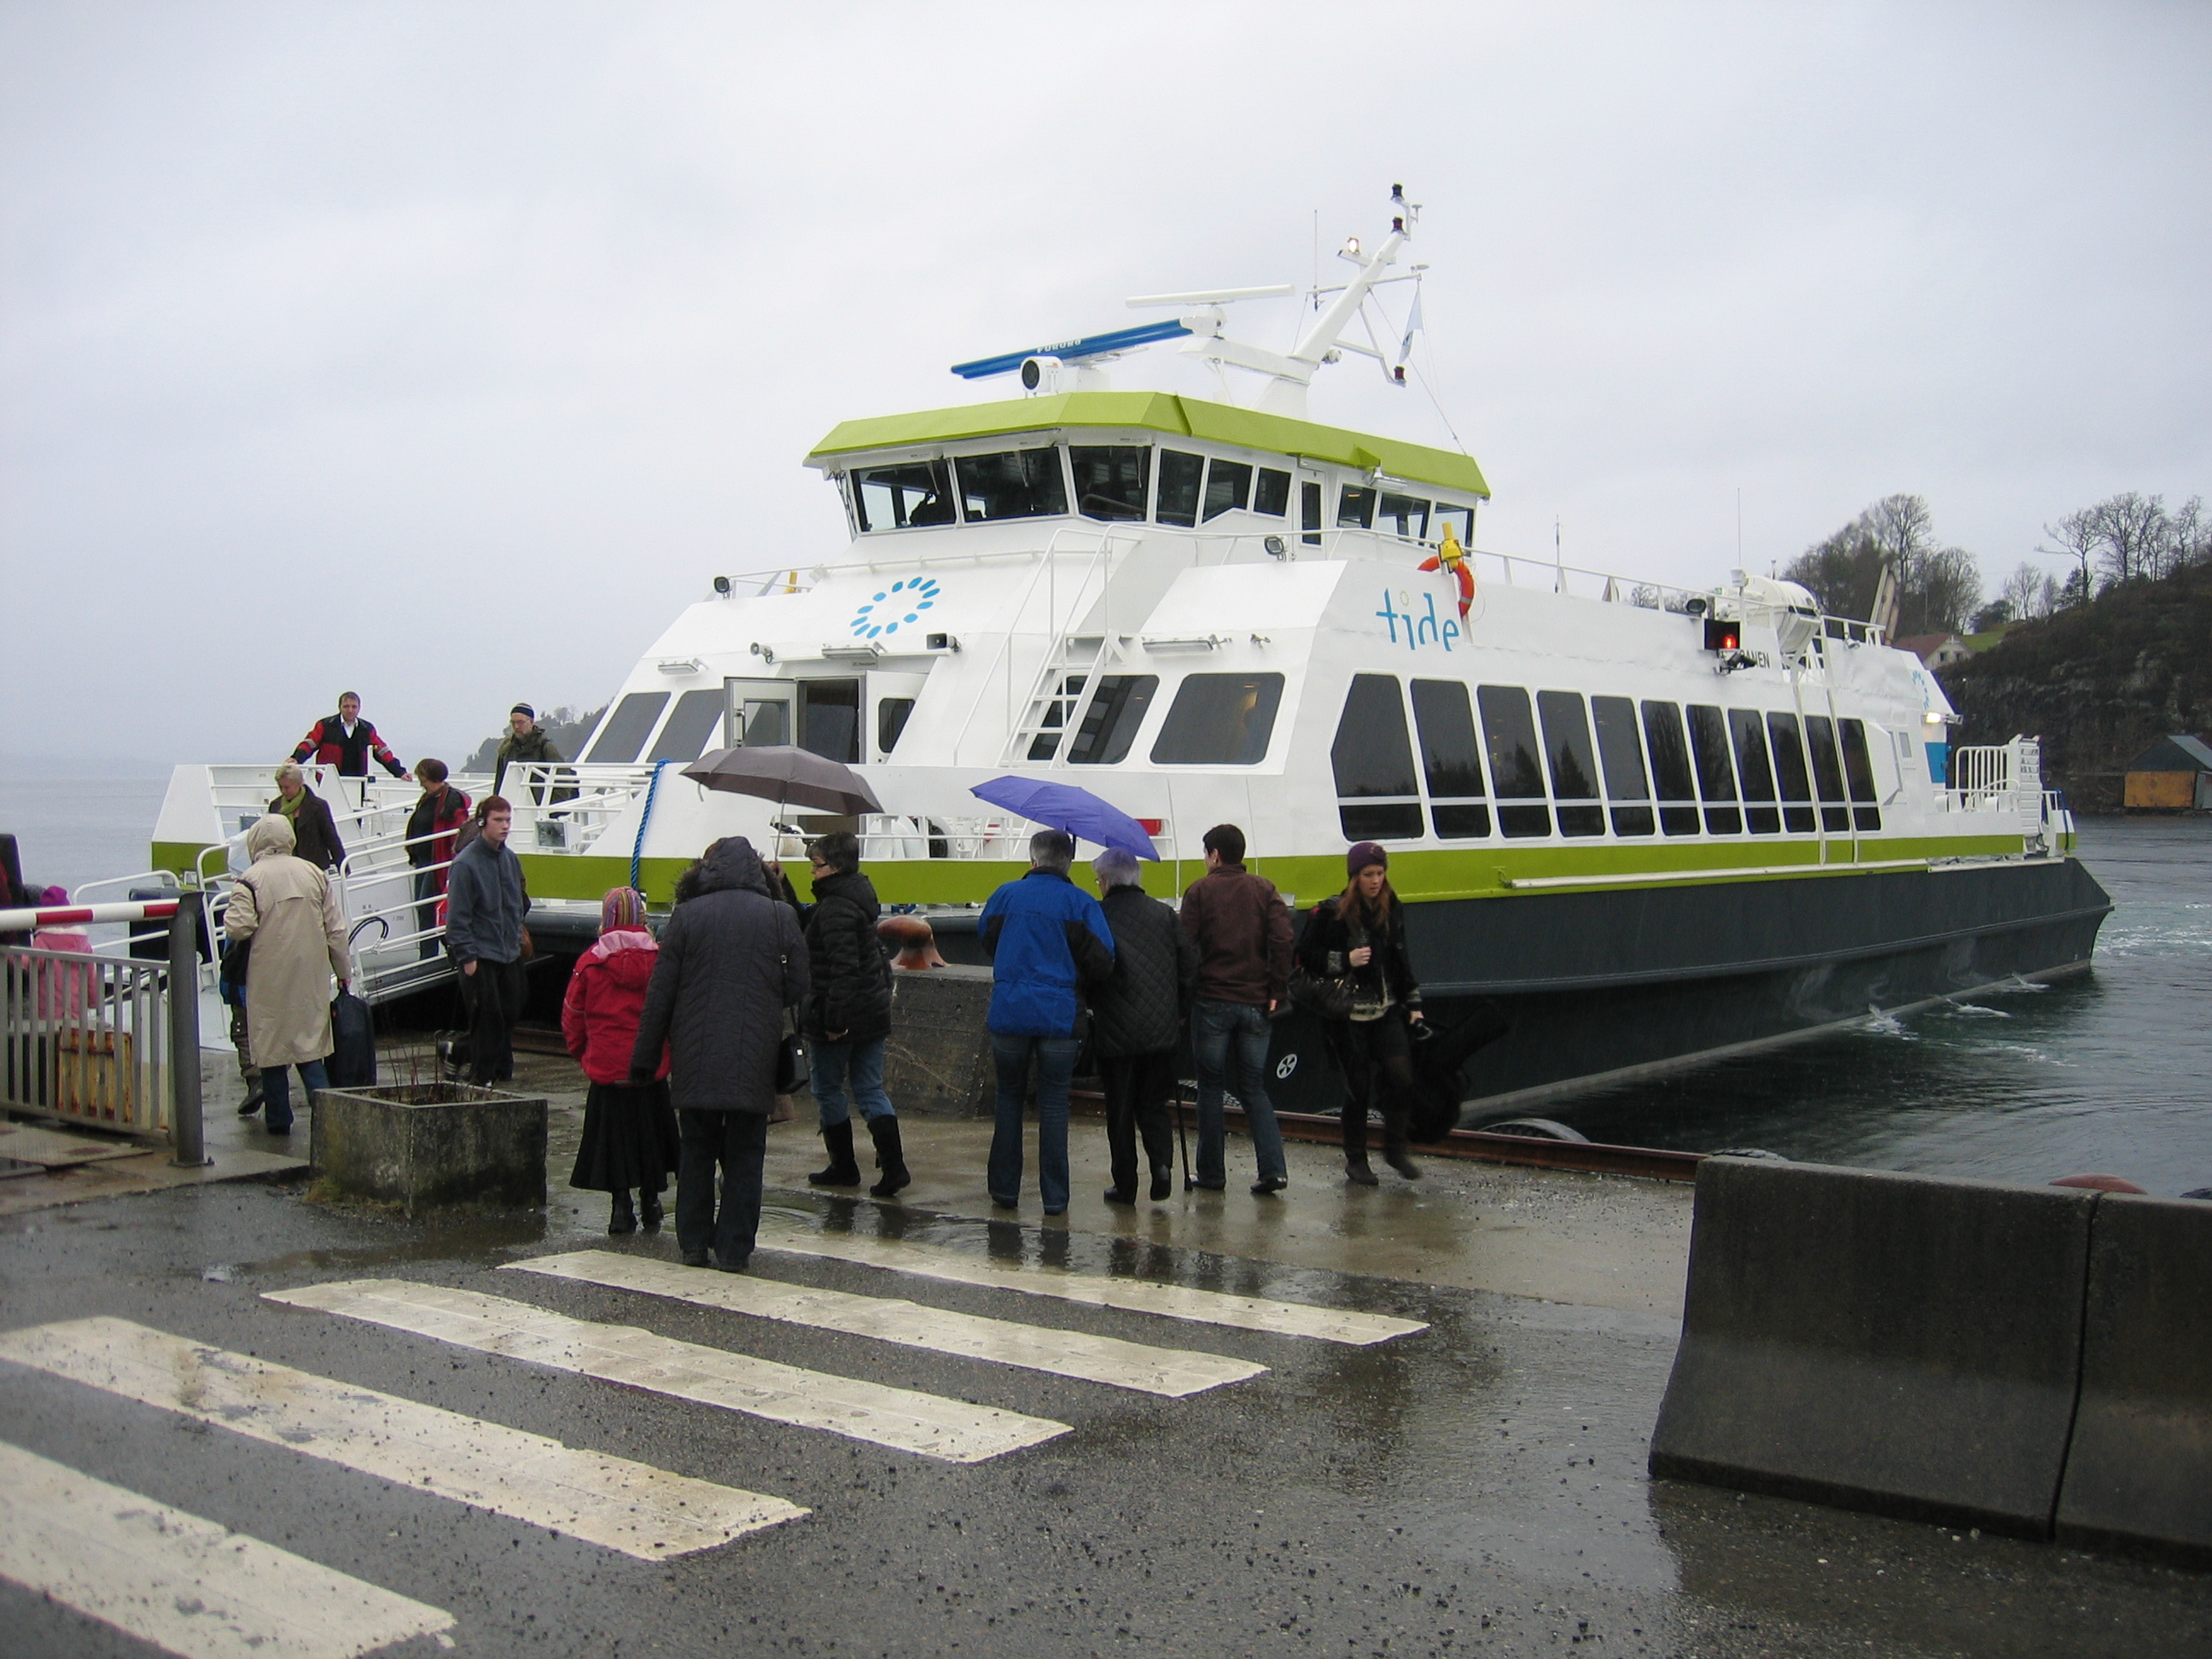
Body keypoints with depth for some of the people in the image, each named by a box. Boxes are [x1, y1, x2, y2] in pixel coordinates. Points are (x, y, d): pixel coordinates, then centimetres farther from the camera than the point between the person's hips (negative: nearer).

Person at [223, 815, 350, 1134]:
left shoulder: (250, 879, -9)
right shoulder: (314, 874, 4)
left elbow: (238, 928, -17)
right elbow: (336, 929, 6)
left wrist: (229, 913, 5)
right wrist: (344, 971, 15)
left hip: (269, 978, -3)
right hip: (310, 976, 3)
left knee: (271, 1046, 8)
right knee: (310, 1040, 9)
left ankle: (277, 1119, 15)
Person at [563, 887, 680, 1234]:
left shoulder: (590, 962, -6)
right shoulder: (660, 959, -7)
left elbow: (572, 1017, 3)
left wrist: (583, 1054, 20)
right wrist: (669, 1052, 17)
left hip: (606, 1070, -1)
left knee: (613, 1136, 8)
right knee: (648, 1135, 15)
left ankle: (622, 1206, 4)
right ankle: (650, 1206, 20)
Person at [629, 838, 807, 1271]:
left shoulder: (686, 915, -1)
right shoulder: (781, 916, -1)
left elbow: (660, 993, -1)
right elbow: (797, 990, 1)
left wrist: (645, 1057, 4)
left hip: (696, 1060, 1)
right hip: (755, 1058, -1)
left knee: (696, 1153, 13)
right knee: (744, 1156, 7)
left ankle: (694, 1245, 17)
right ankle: (733, 1250, 7)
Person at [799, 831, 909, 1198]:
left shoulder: (835, 908, -17)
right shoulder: (861, 897, 12)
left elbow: (843, 966, -24)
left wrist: (834, 1018, -24)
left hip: (836, 1017, -9)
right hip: (872, 1011, 9)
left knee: (828, 1090, 8)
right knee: (870, 1090, 9)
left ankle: (843, 1167, 17)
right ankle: (893, 1166, -1)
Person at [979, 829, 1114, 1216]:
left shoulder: (1006, 895, 2)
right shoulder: (1081, 903, -2)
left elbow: (986, 941, 17)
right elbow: (1101, 963, -5)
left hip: (1008, 1012, 1)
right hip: (1059, 1016, -1)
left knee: (1009, 1098, 15)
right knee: (1054, 1105, 5)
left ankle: (1005, 1189, 18)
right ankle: (1055, 1197, 7)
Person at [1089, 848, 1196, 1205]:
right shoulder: (1164, 914, 4)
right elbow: (1189, 965, 4)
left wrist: (1089, 1007, 9)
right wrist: (1181, 1011, 16)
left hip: (1115, 1031, -3)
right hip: (1161, 1029, 3)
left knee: (1119, 1109, 8)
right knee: (1153, 1103, 16)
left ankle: (1125, 1185, 11)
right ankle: (1162, 1160, -6)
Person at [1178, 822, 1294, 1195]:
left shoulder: (1200, 891, 0)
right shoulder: (1264, 889, 7)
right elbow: (1282, 941, -5)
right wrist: (1275, 992, -1)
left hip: (1212, 1002, -3)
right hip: (1255, 1004, 3)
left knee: (1211, 1087, 7)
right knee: (1254, 1088, 10)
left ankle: (1211, 1173, 10)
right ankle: (1273, 1168, -4)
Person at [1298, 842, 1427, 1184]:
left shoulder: (1392, 910, 9)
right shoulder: (1332, 913, -7)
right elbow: (1306, 957, -6)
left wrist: (1413, 1003, 14)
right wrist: (1346, 961, -17)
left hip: (1387, 1011, 4)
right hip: (1348, 1015, -4)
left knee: (1401, 1073, -12)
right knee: (1358, 1086, 1)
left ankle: (1395, 1149, 7)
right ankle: (1355, 1160, 17)